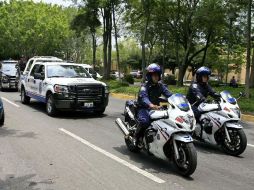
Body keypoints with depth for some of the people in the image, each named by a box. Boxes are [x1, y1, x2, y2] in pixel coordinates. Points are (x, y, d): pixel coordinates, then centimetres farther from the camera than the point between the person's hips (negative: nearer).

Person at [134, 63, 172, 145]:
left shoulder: (160, 86, 5)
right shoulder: (145, 86, -13)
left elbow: (168, 94, -8)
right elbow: (143, 97, -31)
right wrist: (151, 105, -52)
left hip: (156, 107, 6)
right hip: (144, 108, -5)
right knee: (144, 121, -33)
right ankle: (136, 137, -10)